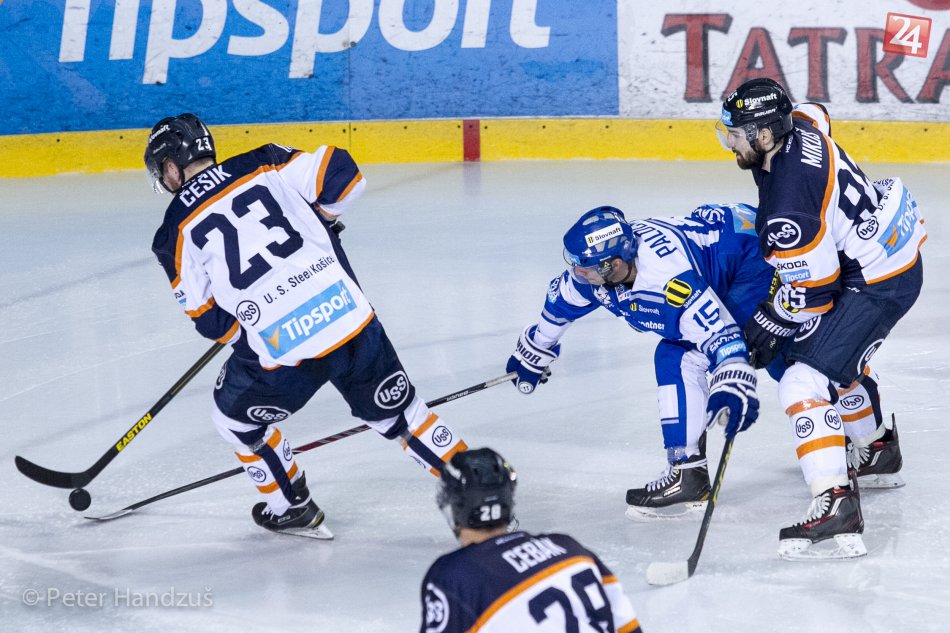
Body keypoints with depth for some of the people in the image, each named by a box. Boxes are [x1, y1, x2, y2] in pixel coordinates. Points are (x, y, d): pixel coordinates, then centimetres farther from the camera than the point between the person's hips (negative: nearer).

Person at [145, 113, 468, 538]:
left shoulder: (176, 233, 4)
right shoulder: (264, 166, 7)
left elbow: (210, 321, 6)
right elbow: (342, 175, 2)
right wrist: (320, 222, 21)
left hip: (279, 348, -3)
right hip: (349, 315, 3)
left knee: (237, 417, 26)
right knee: (396, 409, 21)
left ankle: (292, 509, 34)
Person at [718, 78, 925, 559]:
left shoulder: (785, 213, -31)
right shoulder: (800, 125, -6)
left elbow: (811, 293, -23)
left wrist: (770, 324, -5)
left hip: (877, 284, -11)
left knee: (805, 384, -16)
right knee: (841, 357, 32)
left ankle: (835, 506, -25)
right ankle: (878, 453, 55)